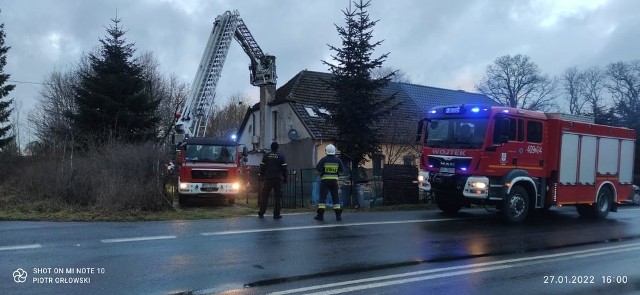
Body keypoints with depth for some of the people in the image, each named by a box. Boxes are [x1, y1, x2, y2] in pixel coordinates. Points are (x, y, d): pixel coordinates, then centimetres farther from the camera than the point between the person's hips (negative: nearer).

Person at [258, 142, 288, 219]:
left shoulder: (266, 156, 4)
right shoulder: (281, 157, 1)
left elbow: (262, 167, 4)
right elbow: (284, 169, 0)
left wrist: (261, 177, 12)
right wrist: (285, 178, 7)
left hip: (267, 179, 1)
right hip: (278, 179, -1)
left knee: (264, 196, 8)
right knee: (277, 197, 4)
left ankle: (261, 213, 8)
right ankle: (276, 214, 2)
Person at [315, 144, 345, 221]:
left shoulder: (324, 159, -7)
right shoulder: (337, 160, 0)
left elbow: (318, 168, -11)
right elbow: (342, 170, 1)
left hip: (325, 180, -2)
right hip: (334, 180, 2)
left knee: (322, 197, 0)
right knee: (335, 197, 10)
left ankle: (320, 215, -4)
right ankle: (338, 215, 8)